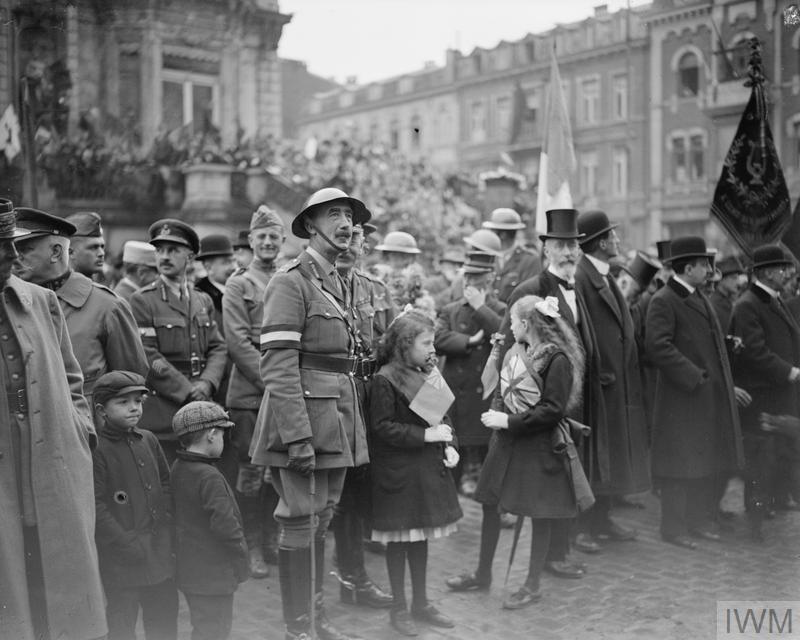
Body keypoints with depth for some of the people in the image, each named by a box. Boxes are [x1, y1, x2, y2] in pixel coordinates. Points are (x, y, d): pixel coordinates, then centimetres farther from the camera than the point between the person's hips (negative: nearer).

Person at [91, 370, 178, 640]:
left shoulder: (148, 440, 7)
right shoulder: (97, 450, -14)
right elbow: (96, 508, -16)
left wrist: (167, 525, 3)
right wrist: (129, 545, -17)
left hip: (161, 555, 6)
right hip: (122, 560, -6)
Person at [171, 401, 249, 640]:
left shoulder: (178, 469, 4)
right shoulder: (209, 477, -24)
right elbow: (224, 523, -27)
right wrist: (240, 550, -12)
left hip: (189, 570, 9)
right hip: (213, 574, -9)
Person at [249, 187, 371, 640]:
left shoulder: (339, 284, 16)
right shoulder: (291, 282, -10)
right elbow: (278, 366, -17)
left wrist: (352, 425, 15)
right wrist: (297, 436, -23)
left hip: (338, 421, 8)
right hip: (302, 418, -8)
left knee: (323, 521, 15)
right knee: (301, 523, -2)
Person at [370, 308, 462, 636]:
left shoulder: (427, 373, 7)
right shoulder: (385, 380, -14)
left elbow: (441, 415, 13)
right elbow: (382, 427, -18)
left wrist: (449, 445, -3)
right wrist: (425, 435, -20)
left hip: (428, 468, 7)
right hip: (398, 472, -7)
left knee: (420, 538, 15)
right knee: (399, 541, 4)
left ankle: (420, 602, 27)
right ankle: (398, 607, 17)